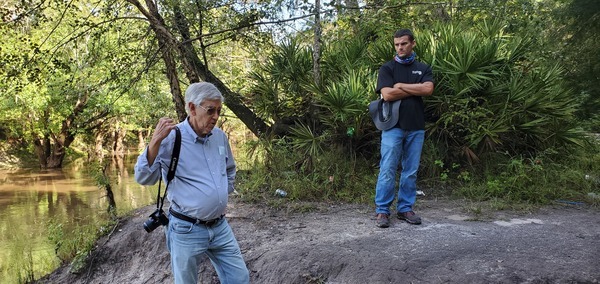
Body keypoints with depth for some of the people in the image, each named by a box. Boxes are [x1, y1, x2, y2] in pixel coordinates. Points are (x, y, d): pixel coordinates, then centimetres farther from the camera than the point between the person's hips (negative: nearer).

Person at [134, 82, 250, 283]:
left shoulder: (220, 136, 4)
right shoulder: (170, 139, -15)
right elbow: (143, 178, -21)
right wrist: (155, 142, -31)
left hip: (220, 227, 6)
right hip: (187, 230, -5)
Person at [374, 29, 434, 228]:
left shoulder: (423, 68, 12)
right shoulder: (387, 68, 3)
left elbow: (428, 89, -8)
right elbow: (387, 94, -12)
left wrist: (401, 86, -8)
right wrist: (416, 90, -5)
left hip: (416, 127, 3)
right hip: (393, 126, -3)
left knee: (411, 171, 8)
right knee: (388, 170, -4)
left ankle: (405, 209, 18)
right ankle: (382, 210, 4)